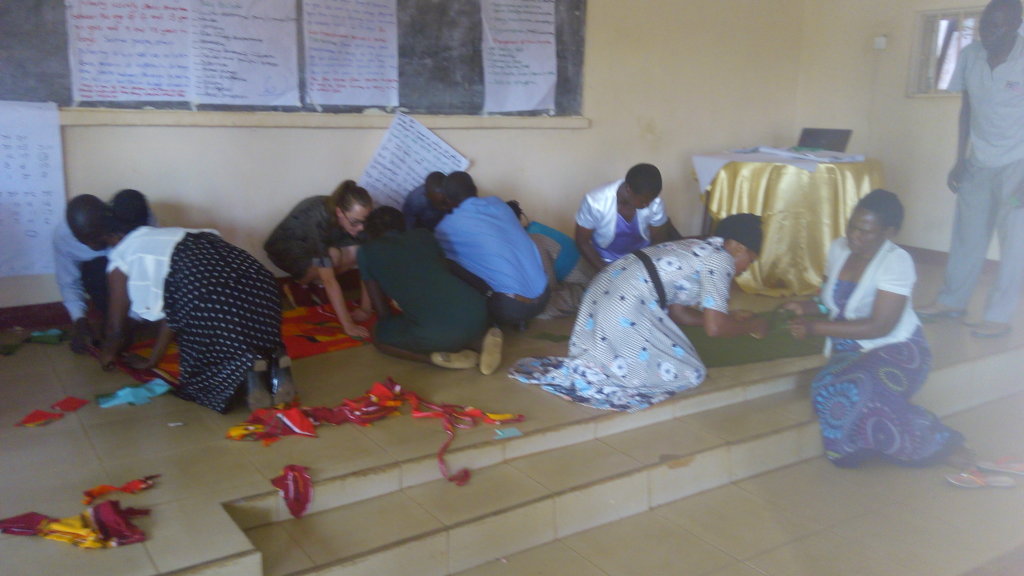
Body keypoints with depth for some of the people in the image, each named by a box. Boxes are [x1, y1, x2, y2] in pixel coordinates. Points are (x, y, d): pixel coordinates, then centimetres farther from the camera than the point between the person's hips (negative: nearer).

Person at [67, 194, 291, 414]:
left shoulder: (119, 263, 13)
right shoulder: (153, 236, 33)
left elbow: (116, 328, 24)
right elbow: (174, 309, 37)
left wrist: (109, 353, 47)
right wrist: (153, 360, 46)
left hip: (208, 293, -7)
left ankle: (248, 367, -13)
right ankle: (275, 358, -4)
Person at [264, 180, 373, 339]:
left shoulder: (357, 217, -24)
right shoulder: (318, 219, -41)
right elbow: (329, 279, -43)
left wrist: (365, 309, -27)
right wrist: (347, 324, -44)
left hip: (318, 244, 6)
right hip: (285, 248, -5)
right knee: (332, 256, -34)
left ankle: (313, 283, -1)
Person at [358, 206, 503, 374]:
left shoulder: (367, 251, 17)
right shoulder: (423, 234, 26)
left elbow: (382, 311, 19)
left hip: (436, 330, -4)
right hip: (476, 309, 5)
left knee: (381, 337, 24)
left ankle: (443, 357, 2)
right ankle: (480, 342, 7)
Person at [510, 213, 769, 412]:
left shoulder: (697, 251, 24)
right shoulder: (721, 259, -3)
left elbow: (677, 312, 25)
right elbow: (714, 328, -9)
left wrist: (731, 319, 30)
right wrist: (750, 326, 10)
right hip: (624, 311, -10)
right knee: (688, 373, -1)